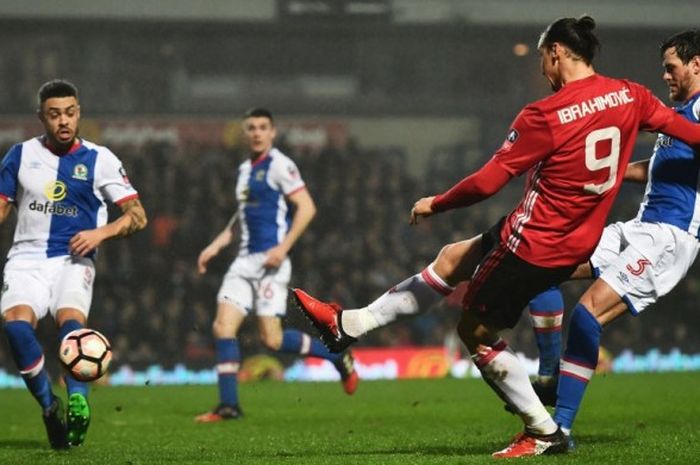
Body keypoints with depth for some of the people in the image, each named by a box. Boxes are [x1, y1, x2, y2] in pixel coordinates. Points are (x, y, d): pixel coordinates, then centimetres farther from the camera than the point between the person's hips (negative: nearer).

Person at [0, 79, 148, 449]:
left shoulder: (100, 160, 4)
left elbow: (137, 215, 5)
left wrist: (100, 233, -11)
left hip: (73, 259, -1)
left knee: (71, 320, -32)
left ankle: (77, 401, -37)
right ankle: (49, 406, -13)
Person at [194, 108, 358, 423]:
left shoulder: (279, 165, -8)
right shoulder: (245, 169, 18)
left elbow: (306, 207, -14)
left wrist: (283, 247, -20)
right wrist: (215, 246, 22)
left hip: (269, 261, -8)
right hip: (245, 260, 8)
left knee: (272, 338, -10)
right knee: (223, 327, -5)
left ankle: (337, 356, 11)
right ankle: (228, 405, -2)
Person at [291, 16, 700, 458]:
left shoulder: (544, 116, -21)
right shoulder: (630, 96, -4)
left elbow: (487, 182, -18)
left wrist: (434, 204, -2)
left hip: (533, 243, -8)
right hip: (577, 243, 9)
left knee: (476, 330, 10)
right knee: (452, 259, 21)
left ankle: (545, 433, 12)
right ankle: (350, 324, 26)